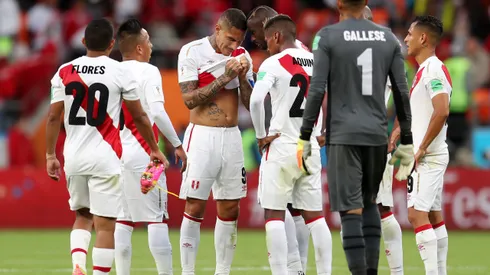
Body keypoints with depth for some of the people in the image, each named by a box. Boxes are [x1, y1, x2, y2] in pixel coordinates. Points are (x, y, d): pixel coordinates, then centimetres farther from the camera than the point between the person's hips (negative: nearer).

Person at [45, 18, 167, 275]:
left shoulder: (65, 71, 4)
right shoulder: (120, 72, -3)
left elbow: (53, 117, 3)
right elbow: (139, 116, 4)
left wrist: (50, 155, 12)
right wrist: (154, 148, 16)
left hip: (73, 156, 4)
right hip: (105, 157, -4)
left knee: (83, 216, 19)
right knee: (105, 224, -1)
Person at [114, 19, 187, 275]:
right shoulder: (147, 72, -8)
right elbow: (157, 112, -17)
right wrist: (177, 144, -10)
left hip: (116, 152, 6)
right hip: (142, 153, -6)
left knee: (122, 220, 8)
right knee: (157, 219, -2)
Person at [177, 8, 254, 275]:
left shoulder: (242, 56, 7)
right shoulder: (192, 52, -6)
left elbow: (251, 103, 6)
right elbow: (190, 99, -13)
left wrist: (242, 77, -10)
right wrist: (224, 78, -18)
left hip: (231, 137, 5)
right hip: (202, 136, -5)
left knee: (229, 209, 5)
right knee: (194, 207, -5)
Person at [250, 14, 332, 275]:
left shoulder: (273, 63, -9)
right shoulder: (316, 62, 9)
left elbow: (256, 100, -22)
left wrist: (261, 135, -10)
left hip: (281, 146, -5)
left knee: (274, 215, 0)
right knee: (315, 215, 10)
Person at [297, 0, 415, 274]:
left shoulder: (328, 37, -4)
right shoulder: (388, 39, 7)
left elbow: (317, 90, -9)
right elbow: (402, 93, 7)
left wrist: (305, 138, -4)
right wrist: (406, 142, 13)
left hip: (343, 135, -4)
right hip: (377, 135, 4)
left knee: (351, 209, -5)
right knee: (369, 202, 21)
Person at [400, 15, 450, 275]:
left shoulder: (433, 69, -14)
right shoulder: (425, 70, 16)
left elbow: (442, 111, -26)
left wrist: (422, 149, -21)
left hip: (428, 157, -10)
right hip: (429, 156, 10)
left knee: (417, 214, -14)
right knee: (434, 217, 10)